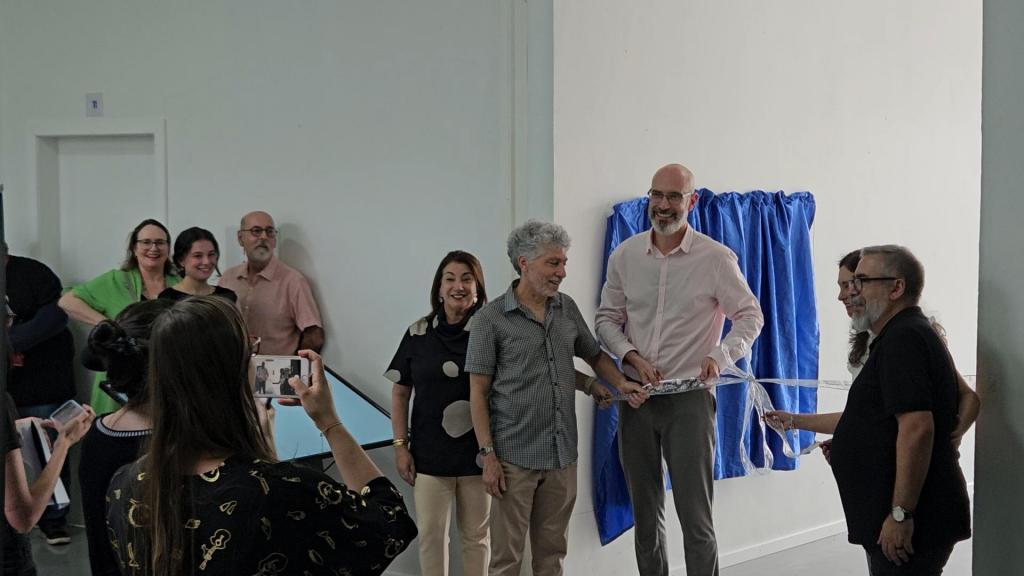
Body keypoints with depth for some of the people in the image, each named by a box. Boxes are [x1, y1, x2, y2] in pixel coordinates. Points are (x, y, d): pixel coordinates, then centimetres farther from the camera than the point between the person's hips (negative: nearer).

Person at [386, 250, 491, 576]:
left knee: (476, 536, 12)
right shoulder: (418, 334, 0)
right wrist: (400, 445, 1)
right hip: (430, 455, 1)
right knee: (431, 536, 9)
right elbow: (400, 393, 6)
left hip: (479, 454, -1)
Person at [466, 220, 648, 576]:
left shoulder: (567, 309, 8)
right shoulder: (491, 319, -7)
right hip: (515, 457, -5)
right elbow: (478, 393, -6)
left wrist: (621, 383, 2)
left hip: (563, 454, 5)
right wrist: (488, 455, -11)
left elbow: (594, 355, 22)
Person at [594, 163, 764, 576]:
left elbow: (750, 316, -1)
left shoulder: (716, 258, -6)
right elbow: (607, 319, 8)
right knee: (645, 515, 14)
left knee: (695, 517, -2)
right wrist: (633, 357, -9)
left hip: (689, 398, -3)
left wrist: (721, 356, -18)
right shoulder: (624, 255, 3)